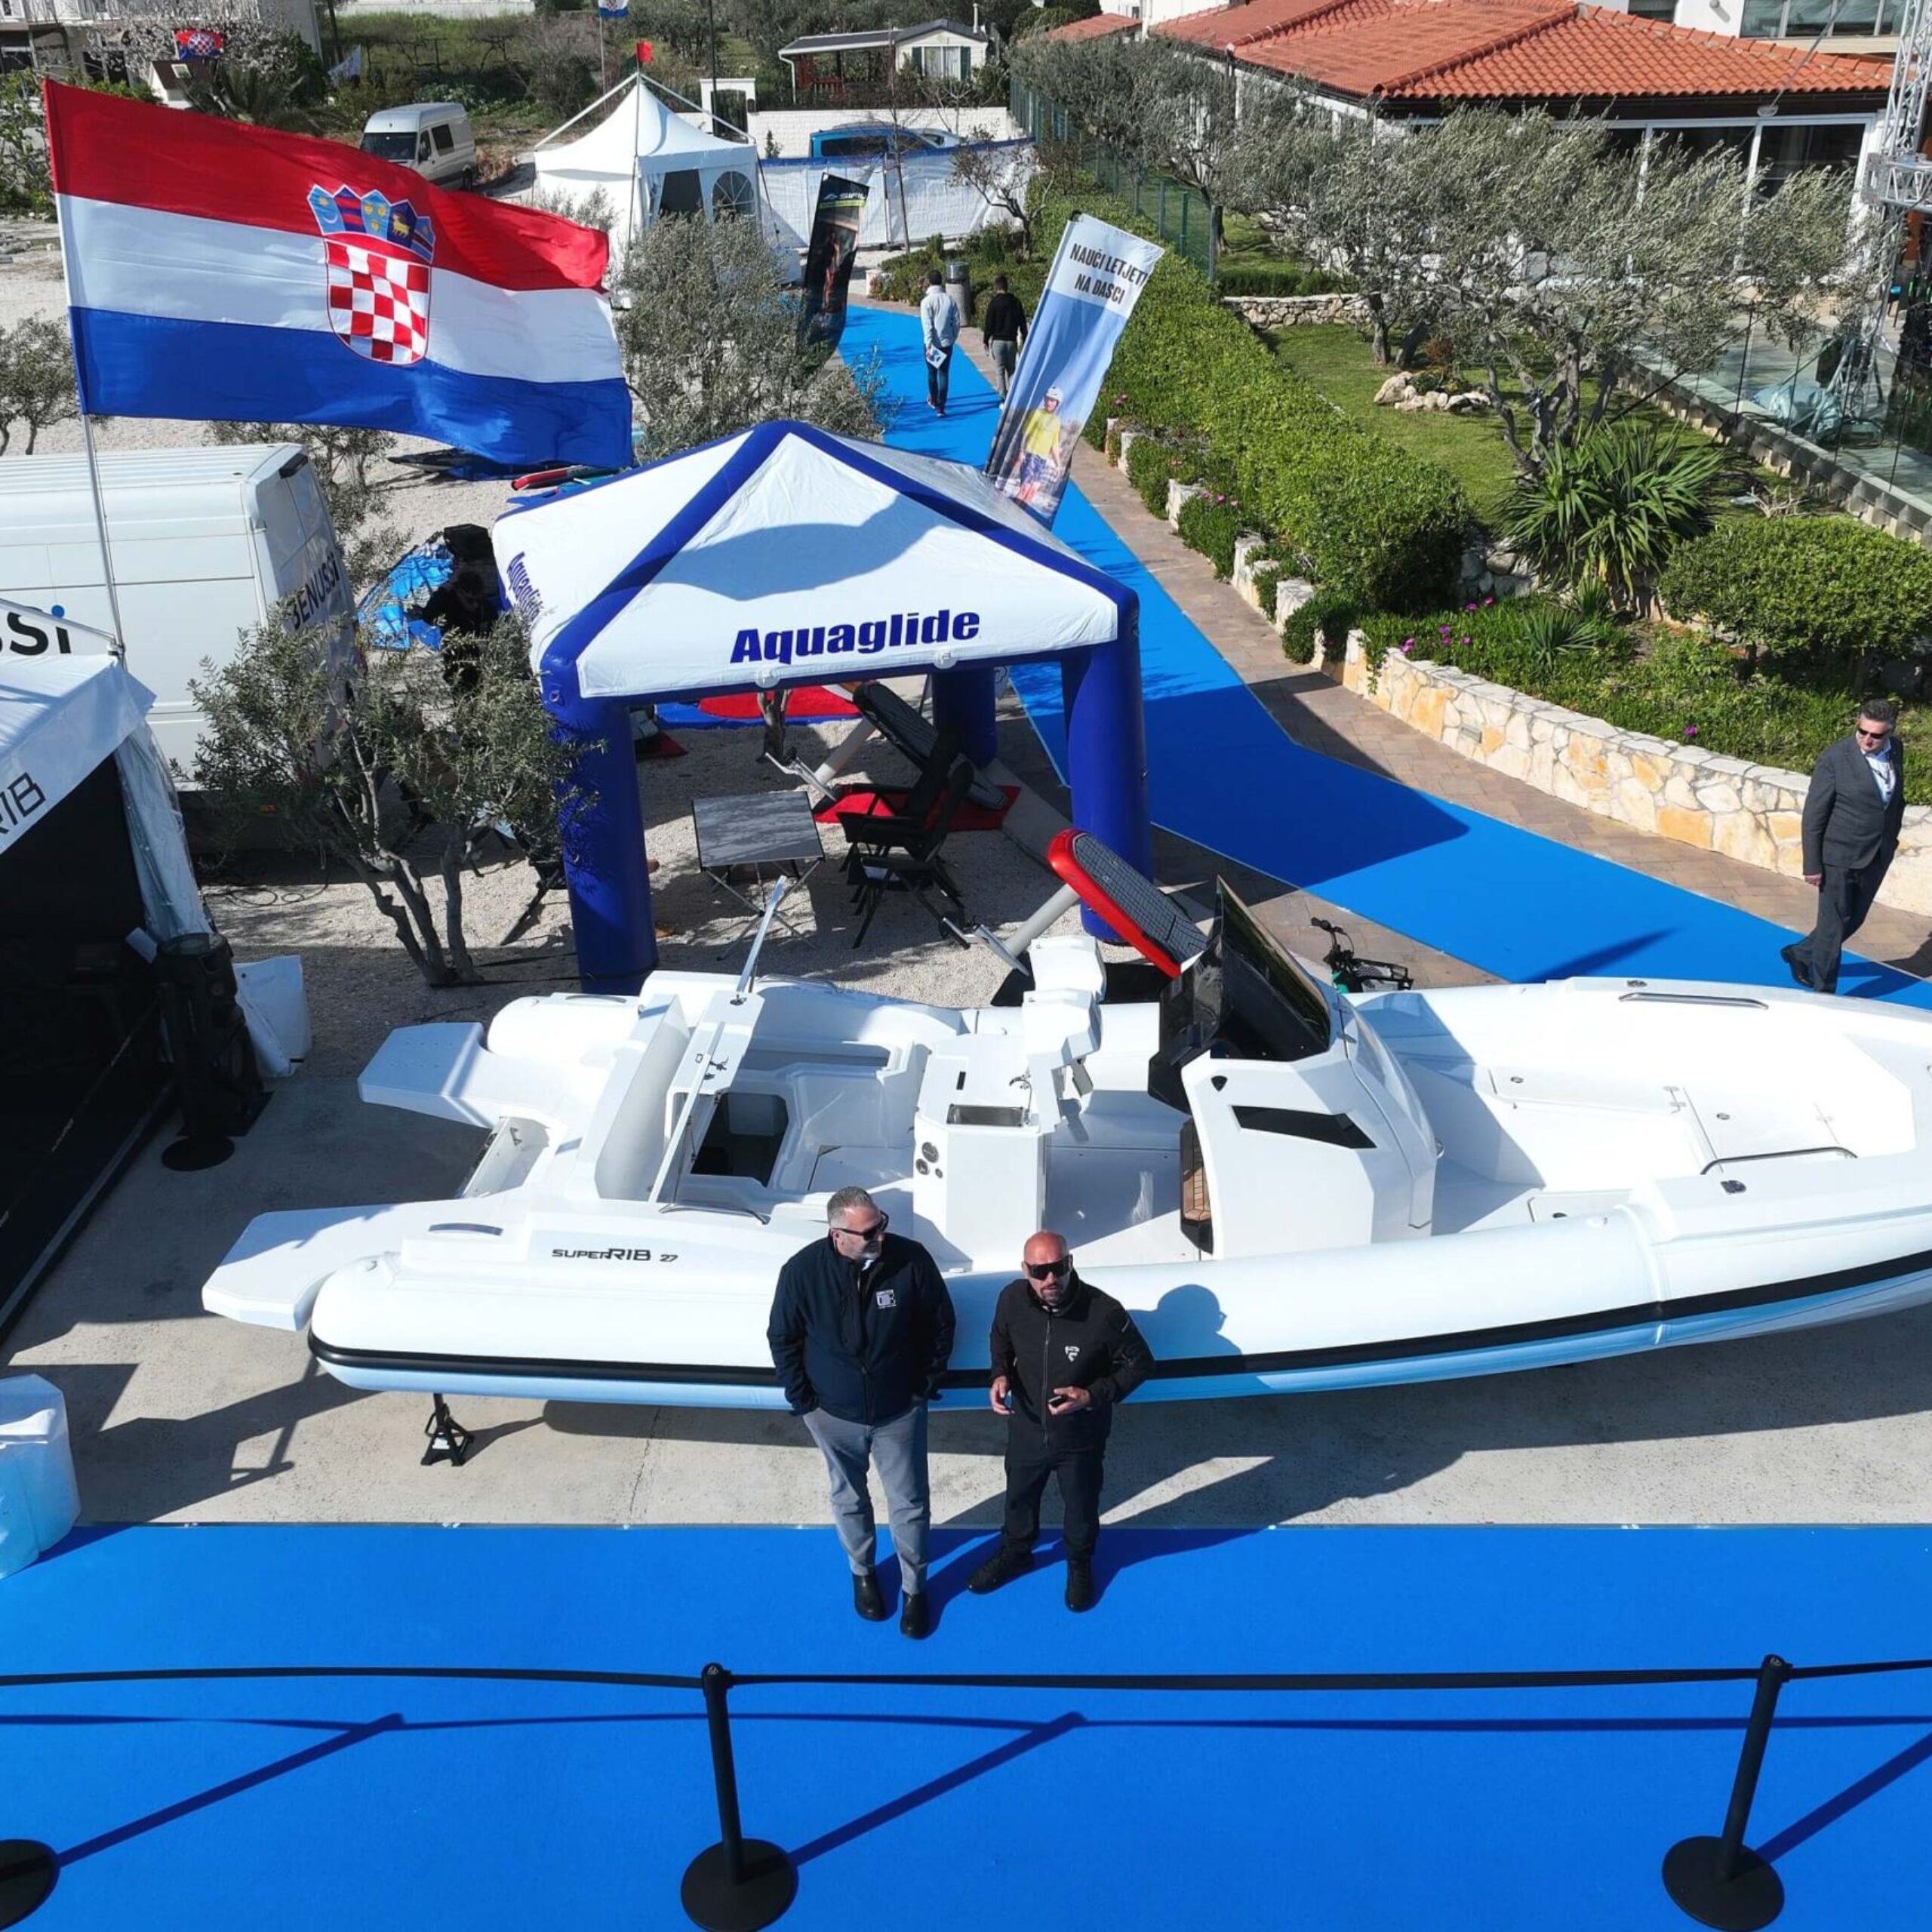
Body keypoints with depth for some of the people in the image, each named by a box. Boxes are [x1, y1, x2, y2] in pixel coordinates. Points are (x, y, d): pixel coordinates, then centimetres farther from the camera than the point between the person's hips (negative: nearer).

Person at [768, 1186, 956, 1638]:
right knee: (849, 1499, 22)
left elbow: (941, 1323, -6)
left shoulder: (911, 1259, -23)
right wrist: (802, 1398, -5)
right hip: (834, 1415, 0)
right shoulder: (802, 1271, -22)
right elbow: (783, 1339, -6)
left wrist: (927, 1382, -2)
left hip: (899, 1412, 0)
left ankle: (914, 1587, 37)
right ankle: (862, 1571, 48)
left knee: (910, 1504, 13)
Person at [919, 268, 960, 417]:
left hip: (933, 344, -2)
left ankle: (933, 400, 35)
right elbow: (956, 322, 4)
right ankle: (940, 406, 0)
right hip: (947, 343, 2)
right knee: (944, 375, 5)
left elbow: (927, 325, -17)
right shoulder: (950, 300, 0)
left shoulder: (927, 301, -12)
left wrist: (929, 346, -18)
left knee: (932, 374, 17)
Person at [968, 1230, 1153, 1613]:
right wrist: (1001, 1375, -17)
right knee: (1019, 1497, 28)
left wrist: (1094, 1396, -27)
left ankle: (1080, 1564, 55)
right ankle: (1015, 1553, 59)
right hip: (1026, 1430, 3)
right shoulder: (1011, 1300, -22)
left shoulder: (1104, 1312, -32)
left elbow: (1139, 1363, -16)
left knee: (1080, 1505, 24)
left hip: (1081, 1438, -2)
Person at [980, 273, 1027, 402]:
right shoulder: (1015, 301, 5)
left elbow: (989, 324, -8)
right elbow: (1022, 323, 8)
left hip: (998, 340, -4)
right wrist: (1024, 340, 15)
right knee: (1012, 369, 12)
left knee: (999, 370, 2)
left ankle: (1004, 398, -3)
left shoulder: (994, 303, -8)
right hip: (1012, 341, 4)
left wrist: (986, 341, 0)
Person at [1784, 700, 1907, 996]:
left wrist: (1891, 839, 13)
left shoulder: (1896, 750, -1)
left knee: (1854, 920, 19)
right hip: (1840, 858, -6)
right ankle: (1824, 991, 19)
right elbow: (1814, 815, -14)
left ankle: (1801, 954, 41)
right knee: (1834, 925, 4)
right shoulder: (1834, 759, -19)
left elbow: (1897, 798, 15)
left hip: (1877, 857, 6)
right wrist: (1813, 865, -13)